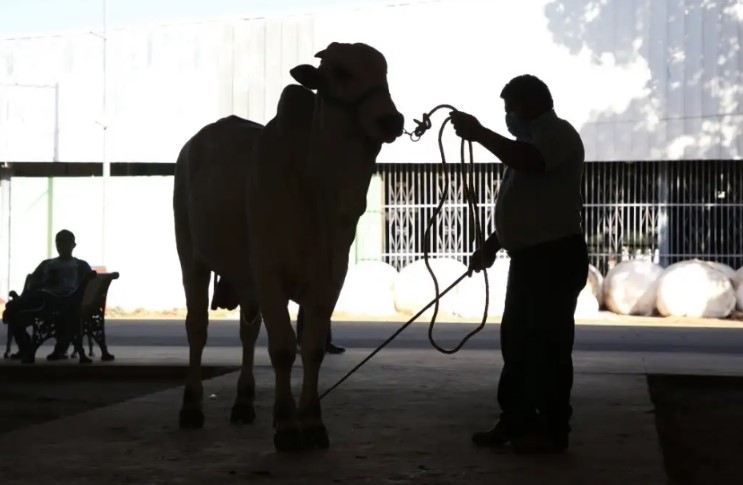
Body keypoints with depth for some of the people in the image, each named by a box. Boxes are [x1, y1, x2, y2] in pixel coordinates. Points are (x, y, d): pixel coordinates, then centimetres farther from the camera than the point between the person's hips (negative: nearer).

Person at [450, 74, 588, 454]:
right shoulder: (536, 139, 24)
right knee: (517, 341, 11)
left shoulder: (557, 133, -8)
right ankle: (516, 422, 18)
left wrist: (479, 134, -23)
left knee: (548, 343, -7)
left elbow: (531, 162, -30)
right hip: (530, 256, 10)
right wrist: (492, 245, 21)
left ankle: (552, 430, -2)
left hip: (555, 256, -10)